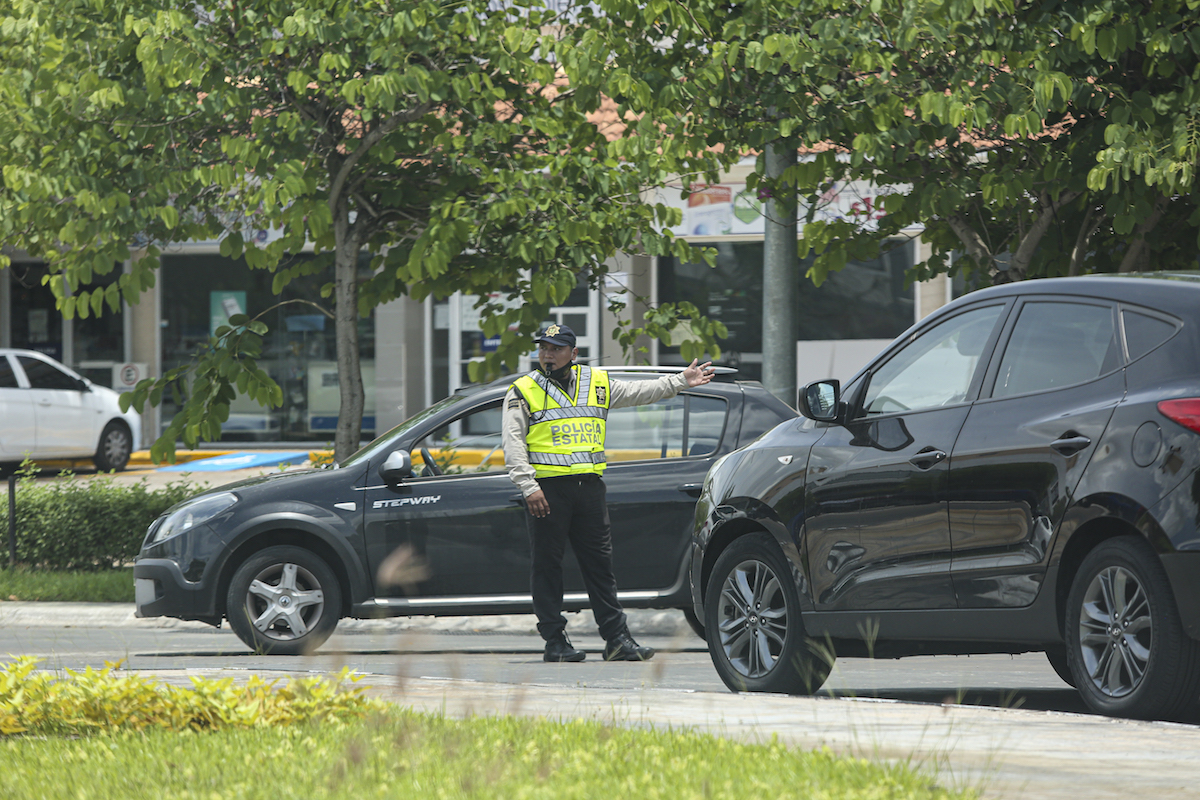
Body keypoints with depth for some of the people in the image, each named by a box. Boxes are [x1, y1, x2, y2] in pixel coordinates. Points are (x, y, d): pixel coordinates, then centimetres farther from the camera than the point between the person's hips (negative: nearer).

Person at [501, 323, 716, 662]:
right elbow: (514, 445, -4)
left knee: (600, 564, 4)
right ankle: (554, 640, 4)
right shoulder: (524, 392, 2)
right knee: (547, 565, -1)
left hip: (589, 485, 3)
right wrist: (529, 487, -14)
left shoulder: (597, 384, 14)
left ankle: (617, 638, 4)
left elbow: (639, 392, 19)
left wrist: (680, 381, 12)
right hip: (547, 488, -3)